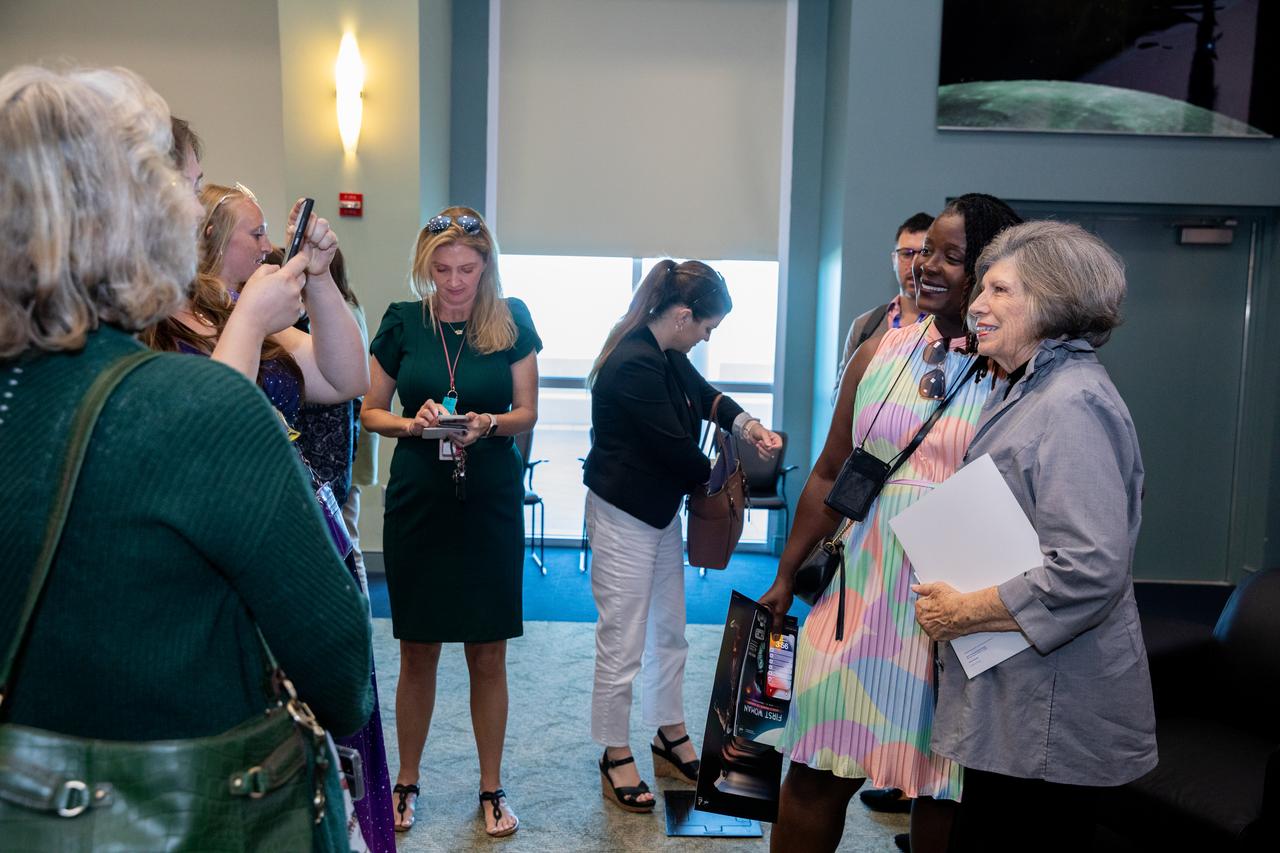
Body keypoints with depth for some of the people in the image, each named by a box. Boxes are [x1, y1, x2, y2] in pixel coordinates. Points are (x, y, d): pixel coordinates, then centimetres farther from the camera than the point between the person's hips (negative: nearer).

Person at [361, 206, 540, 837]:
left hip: (491, 504, 0)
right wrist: (412, 423, -15)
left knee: (488, 655, 7)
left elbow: (527, 412, 3)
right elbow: (370, 412, 5)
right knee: (417, 653, 10)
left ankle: (491, 787, 24)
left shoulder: (511, 321, -1)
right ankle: (407, 782, 29)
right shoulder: (402, 322, 0)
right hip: (417, 502, 1)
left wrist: (488, 423, -17)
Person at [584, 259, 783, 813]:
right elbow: (674, 448, -22)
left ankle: (671, 738, 35)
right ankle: (616, 760, 18)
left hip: (660, 509, 10)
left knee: (670, 631, 19)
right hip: (624, 516, -10)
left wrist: (744, 423, -4)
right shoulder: (635, 365, -26)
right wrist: (713, 475, -4)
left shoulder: (667, 353, 4)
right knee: (623, 644, 2)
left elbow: (702, 392, 17)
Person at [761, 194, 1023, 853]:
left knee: (943, 783, 11)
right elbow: (830, 474, 12)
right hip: (864, 589, 4)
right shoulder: (880, 353, 7)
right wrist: (786, 575, 14)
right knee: (817, 770, 10)